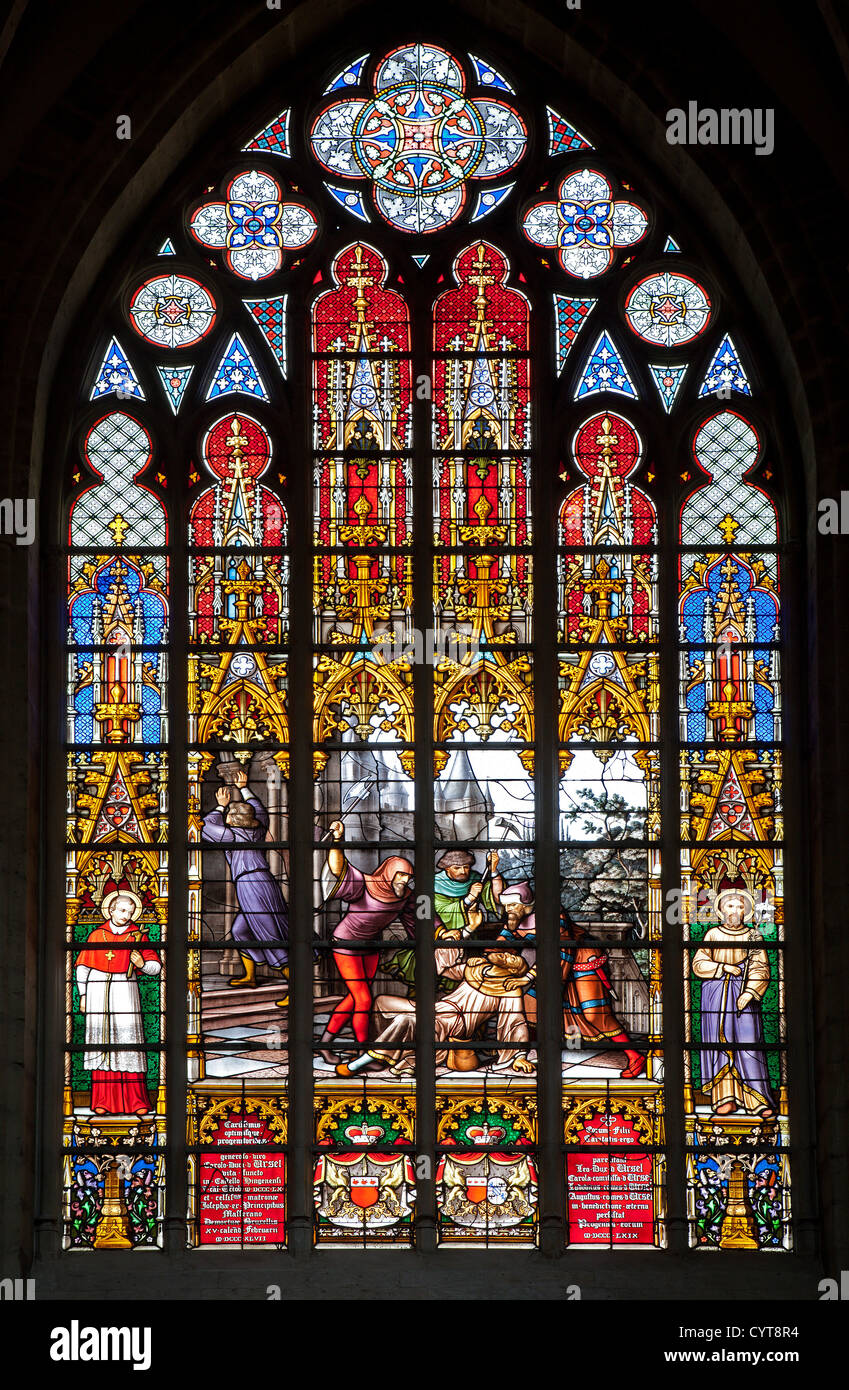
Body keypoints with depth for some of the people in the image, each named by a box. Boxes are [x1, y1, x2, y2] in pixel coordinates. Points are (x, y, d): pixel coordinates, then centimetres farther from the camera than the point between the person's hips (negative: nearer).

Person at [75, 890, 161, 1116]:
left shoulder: (138, 935, 8)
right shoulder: (97, 935, 9)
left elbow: (156, 966, 9)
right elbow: (82, 966, 14)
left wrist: (142, 964, -11)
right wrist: (83, 995, 9)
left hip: (125, 990, -1)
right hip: (98, 990, 1)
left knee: (129, 1040, -7)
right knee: (100, 1040, -1)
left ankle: (136, 1101, -4)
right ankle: (103, 1101, 3)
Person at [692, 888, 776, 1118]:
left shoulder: (753, 936, 7)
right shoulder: (713, 934, 9)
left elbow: (761, 969, 0)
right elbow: (698, 964, 3)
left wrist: (749, 993, -13)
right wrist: (724, 967, -9)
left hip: (744, 993, -1)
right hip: (716, 995, 1)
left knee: (748, 1044, -8)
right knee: (720, 1042, -3)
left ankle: (758, 1100, -8)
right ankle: (726, 1098, 0)